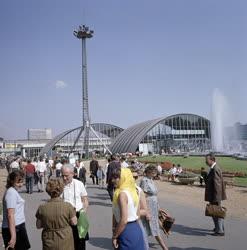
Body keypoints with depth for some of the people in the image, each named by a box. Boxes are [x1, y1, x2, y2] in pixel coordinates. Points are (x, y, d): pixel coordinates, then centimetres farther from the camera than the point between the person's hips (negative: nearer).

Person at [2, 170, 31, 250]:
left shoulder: (13, 191, 13)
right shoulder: (11, 193, -17)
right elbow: (10, 215, -24)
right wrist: (13, 236, -28)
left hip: (18, 226, 10)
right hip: (14, 228, -10)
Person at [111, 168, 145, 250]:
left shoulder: (122, 194, -20)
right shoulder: (133, 191, 7)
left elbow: (123, 220, -23)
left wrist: (114, 236, -13)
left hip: (127, 232, -9)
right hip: (136, 229, 9)